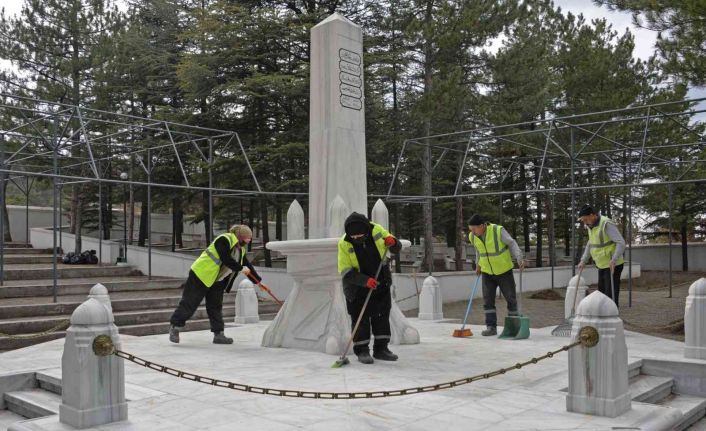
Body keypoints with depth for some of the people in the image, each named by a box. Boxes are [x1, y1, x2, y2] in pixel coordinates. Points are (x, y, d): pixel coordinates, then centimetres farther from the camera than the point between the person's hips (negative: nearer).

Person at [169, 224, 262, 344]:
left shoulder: (241, 249, 8)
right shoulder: (224, 240, -19)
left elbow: (247, 265, 12)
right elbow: (226, 259, -29)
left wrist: (258, 280, 9)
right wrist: (240, 268, -24)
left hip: (217, 282, 8)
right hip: (201, 275, -8)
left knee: (216, 307, 8)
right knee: (189, 303, -3)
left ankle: (218, 334, 11)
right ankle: (175, 327, 10)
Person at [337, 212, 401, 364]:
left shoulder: (377, 230, -12)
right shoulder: (344, 244, -19)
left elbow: (396, 249, 2)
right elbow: (346, 272, -20)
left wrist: (393, 242, -22)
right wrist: (365, 280, -33)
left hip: (381, 283, 4)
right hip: (357, 287, -3)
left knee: (382, 316, 9)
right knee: (360, 319, 0)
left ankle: (381, 349, 21)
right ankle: (362, 351, 11)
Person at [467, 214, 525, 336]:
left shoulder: (498, 230, -23)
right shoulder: (472, 236, -9)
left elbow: (512, 244, -14)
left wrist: (519, 259, -27)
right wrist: (478, 264, 17)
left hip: (504, 271, -3)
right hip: (487, 272, 3)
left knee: (511, 298, 3)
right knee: (488, 300, -7)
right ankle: (491, 327, -3)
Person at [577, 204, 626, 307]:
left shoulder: (606, 224, -21)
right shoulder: (591, 226, 6)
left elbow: (621, 243, -25)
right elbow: (590, 244, 20)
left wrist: (614, 260, -36)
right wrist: (583, 261, 13)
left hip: (613, 265, -9)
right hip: (602, 265, 9)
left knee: (611, 294, -7)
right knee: (601, 293, 13)